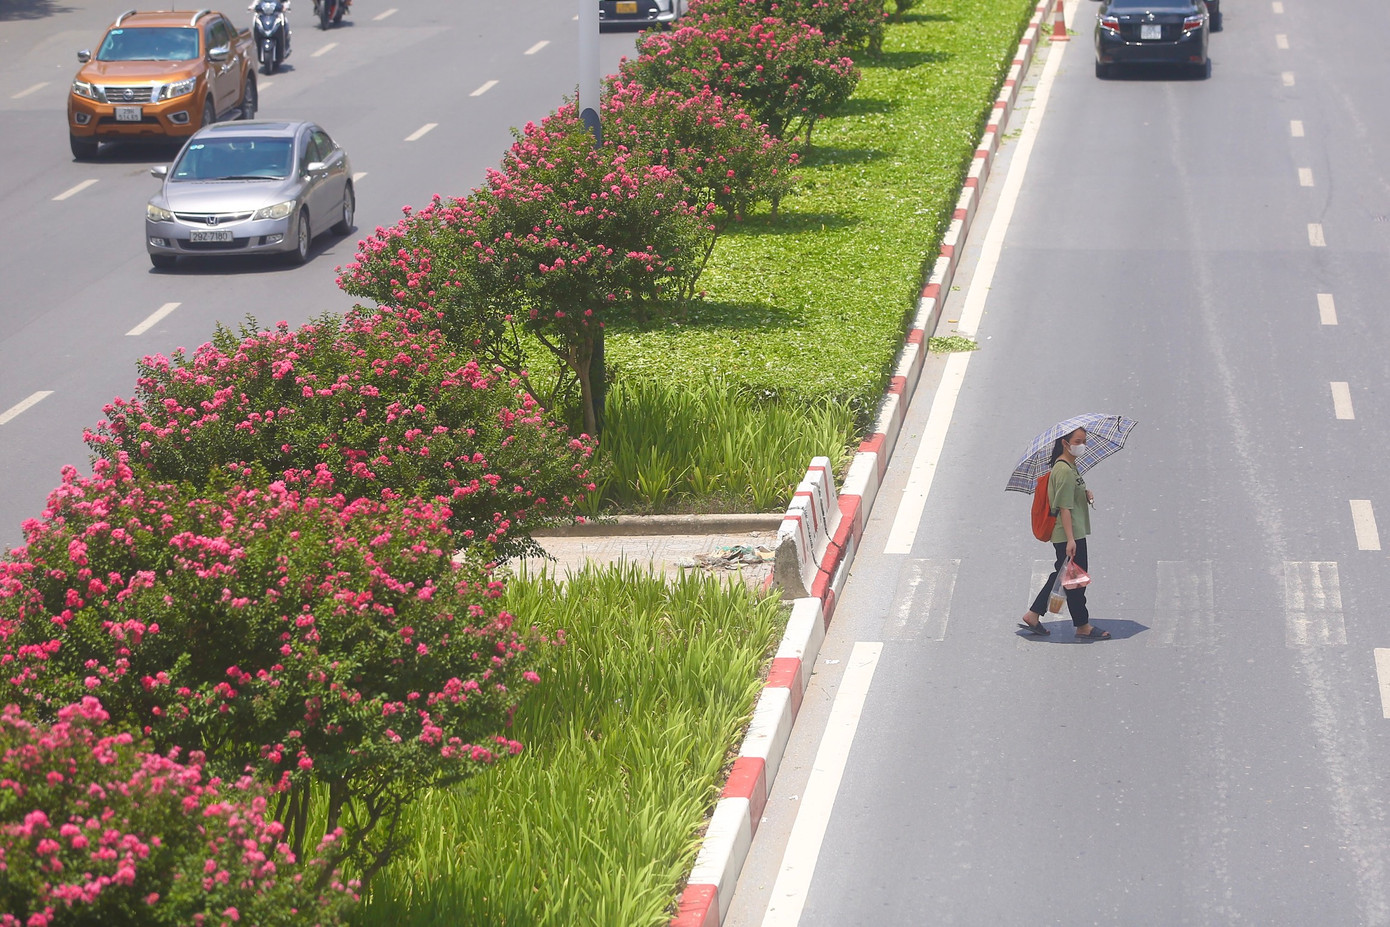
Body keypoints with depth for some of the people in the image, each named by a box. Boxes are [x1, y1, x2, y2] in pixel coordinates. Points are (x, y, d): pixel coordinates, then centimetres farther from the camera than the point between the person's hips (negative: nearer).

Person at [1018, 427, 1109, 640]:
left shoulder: (1071, 466, 13)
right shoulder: (1064, 470, -18)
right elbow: (1064, 507, -22)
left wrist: (1086, 493, 6)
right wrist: (1070, 539, -25)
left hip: (1073, 533, 11)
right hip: (1068, 535, -11)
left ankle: (1033, 615, 20)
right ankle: (1082, 626, 9)